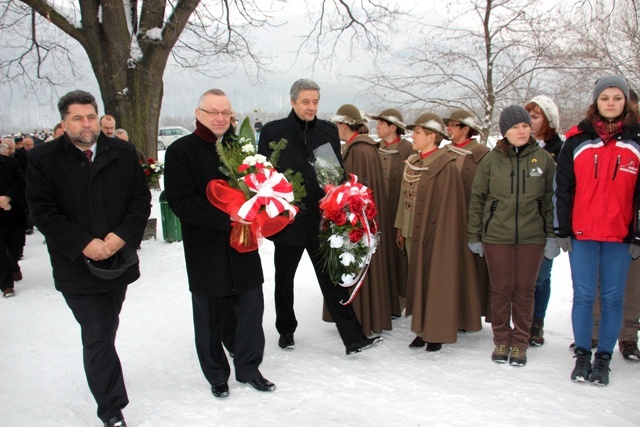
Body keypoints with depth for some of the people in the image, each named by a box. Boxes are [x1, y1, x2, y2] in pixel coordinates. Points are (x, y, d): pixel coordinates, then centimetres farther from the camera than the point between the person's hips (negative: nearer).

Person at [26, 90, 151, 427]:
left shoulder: (122, 152, 2)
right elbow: (43, 213, -9)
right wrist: (84, 244, -17)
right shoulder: (43, 159, -6)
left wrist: (122, 235, -13)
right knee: (97, 336, -2)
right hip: (77, 266, -3)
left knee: (105, 332, 19)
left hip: (119, 259, 3)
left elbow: (141, 199, 2)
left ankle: (103, 377, 42)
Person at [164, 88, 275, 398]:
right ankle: (217, 375, 28)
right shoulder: (181, 150, -5)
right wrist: (227, 219, -23)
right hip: (206, 251, -3)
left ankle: (248, 368, 28)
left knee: (252, 308, 8)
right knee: (211, 318, 9)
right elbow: (181, 201, -14)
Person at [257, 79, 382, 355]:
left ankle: (353, 338, 4)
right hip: (288, 219, 0)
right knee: (284, 280, 14)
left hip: (322, 219, 1)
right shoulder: (272, 132, -2)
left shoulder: (329, 131, 6)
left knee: (332, 280, 0)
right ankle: (286, 331, 33)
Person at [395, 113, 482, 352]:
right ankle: (423, 329, 22)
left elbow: (448, 205, -14)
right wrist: (401, 229, 12)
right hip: (413, 233, 7)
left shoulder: (445, 167, -13)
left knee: (435, 282, 1)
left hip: (435, 234, -7)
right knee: (417, 282, 12)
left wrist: (438, 232, -16)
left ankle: (437, 332, 13)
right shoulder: (411, 164, 10)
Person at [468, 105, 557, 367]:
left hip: (532, 237, 0)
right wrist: (474, 235, 3)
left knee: (525, 291, 7)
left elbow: (551, 199, 4)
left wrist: (552, 236, 0)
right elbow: (477, 198, 4)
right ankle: (501, 340, 22)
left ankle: (520, 343, 21)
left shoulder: (543, 159, 2)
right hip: (496, 237, 0)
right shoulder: (491, 160, 0)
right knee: (501, 290, 6)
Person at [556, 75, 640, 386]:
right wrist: (563, 231, 0)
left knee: (612, 298, 6)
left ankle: (603, 359, 19)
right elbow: (563, 188, 4)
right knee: (583, 296, 5)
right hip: (582, 234, 0)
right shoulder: (577, 140, 3)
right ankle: (582, 356, 19)